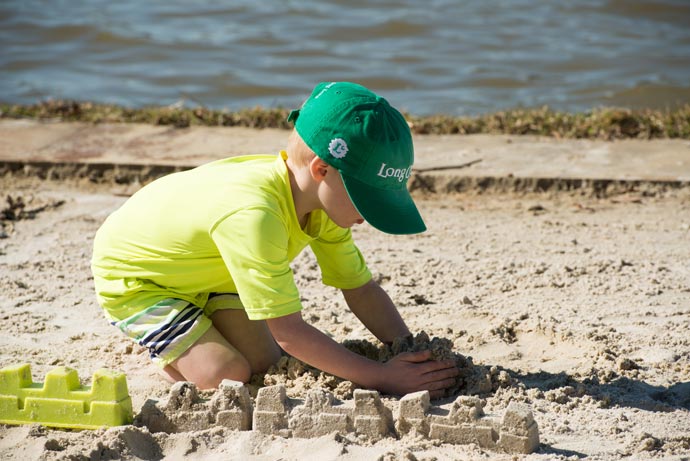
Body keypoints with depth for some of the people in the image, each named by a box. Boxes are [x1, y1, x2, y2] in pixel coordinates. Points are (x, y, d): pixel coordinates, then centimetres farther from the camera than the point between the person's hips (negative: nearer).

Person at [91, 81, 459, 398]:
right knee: (229, 378, -19)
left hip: (204, 271, 8)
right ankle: (167, 352, 8)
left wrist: (416, 356, -20)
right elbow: (289, 332, -39)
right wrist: (381, 378, -37)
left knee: (266, 365, -4)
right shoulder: (254, 215, -42)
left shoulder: (324, 198, -17)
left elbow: (360, 288, -8)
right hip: (130, 277, -7)